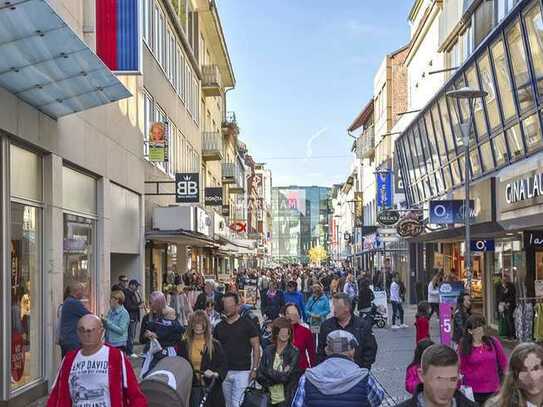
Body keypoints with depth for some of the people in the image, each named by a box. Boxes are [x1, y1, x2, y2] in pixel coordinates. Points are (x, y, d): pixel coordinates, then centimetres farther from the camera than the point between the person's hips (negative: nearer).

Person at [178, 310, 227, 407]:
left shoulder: (215, 345, 3)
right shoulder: (184, 344, 7)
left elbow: (223, 366, 0)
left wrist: (215, 374, -18)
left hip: (211, 389, -1)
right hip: (190, 389, 1)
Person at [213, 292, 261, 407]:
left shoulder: (247, 324, -2)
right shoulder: (219, 326, 10)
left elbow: (256, 347, -2)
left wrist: (254, 369, -9)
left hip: (242, 371, -4)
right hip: (224, 372, 4)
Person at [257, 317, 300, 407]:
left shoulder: (294, 352, -6)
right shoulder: (268, 351, 5)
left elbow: (286, 377, -14)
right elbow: (259, 376, 1)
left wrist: (269, 372, -3)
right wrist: (279, 375, -9)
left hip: (286, 399, -3)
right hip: (270, 398, 3)